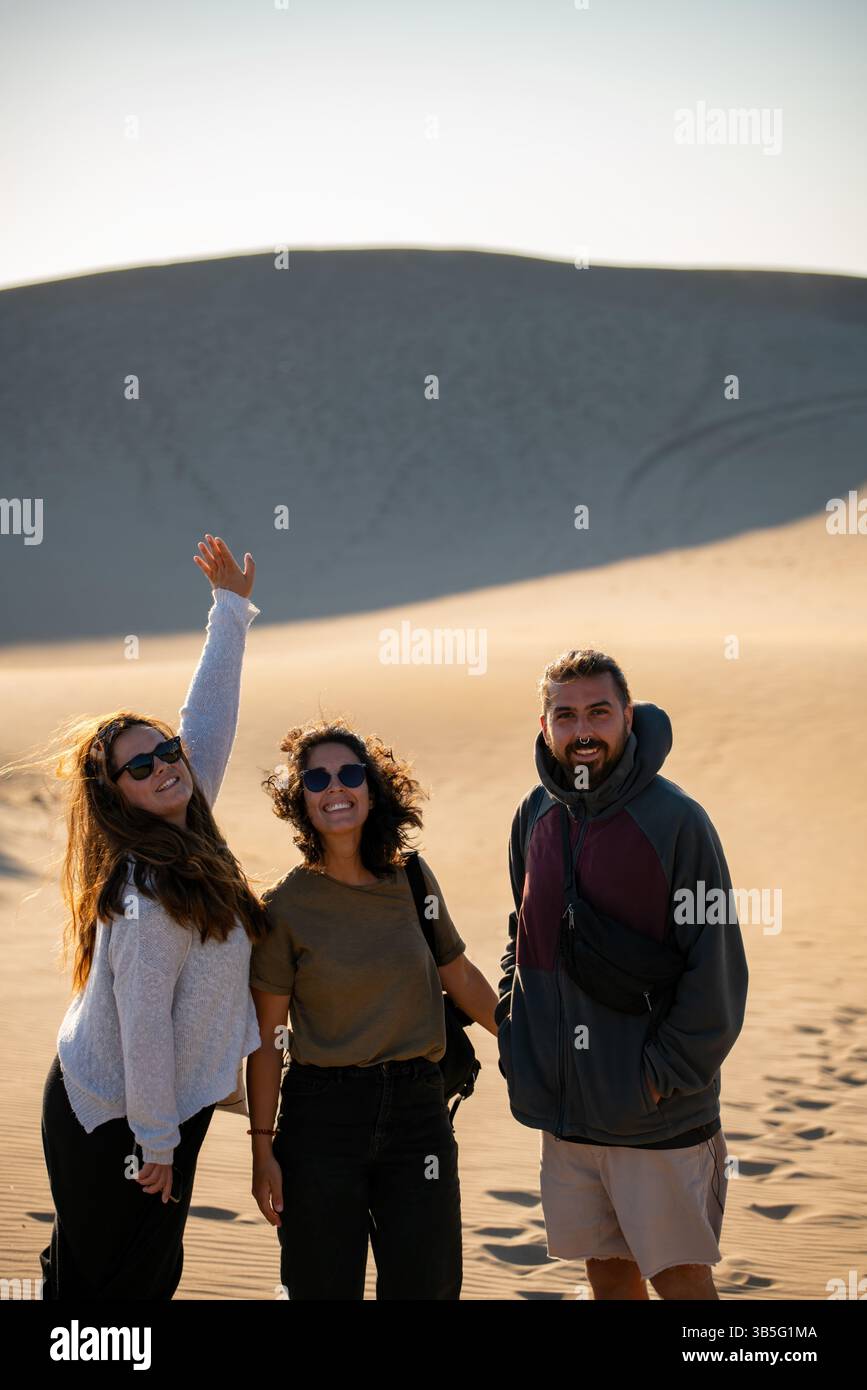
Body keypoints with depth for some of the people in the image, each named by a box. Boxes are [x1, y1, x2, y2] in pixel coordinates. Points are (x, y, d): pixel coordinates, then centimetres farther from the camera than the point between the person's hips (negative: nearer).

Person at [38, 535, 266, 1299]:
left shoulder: (184, 836, -1)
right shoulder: (148, 895, -26)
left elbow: (209, 719, 8)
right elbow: (142, 1026, -23)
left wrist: (233, 609, 13)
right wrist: (158, 1142, -16)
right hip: (121, 1125, -8)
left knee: (155, 1272, 16)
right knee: (124, 1282, 4)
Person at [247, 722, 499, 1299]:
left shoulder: (413, 880, 3)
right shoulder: (286, 906, -6)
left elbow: (461, 977, 16)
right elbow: (266, 1036, -3)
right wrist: (263, 1148, -5)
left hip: (418, 1110, 3)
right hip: (321, 1116, -2)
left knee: (425, 1284, 4)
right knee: (325, 1288, 5)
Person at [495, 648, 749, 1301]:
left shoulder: (675, 819, -13)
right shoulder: (536, 816, 4)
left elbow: (717, 970, -12)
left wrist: (665, 1075, -14)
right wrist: (513, 1032, 7)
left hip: (658, 1117, -5)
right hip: (564, 1110, 5)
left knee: (679, 1275, 4)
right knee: (607, 1272, 16)